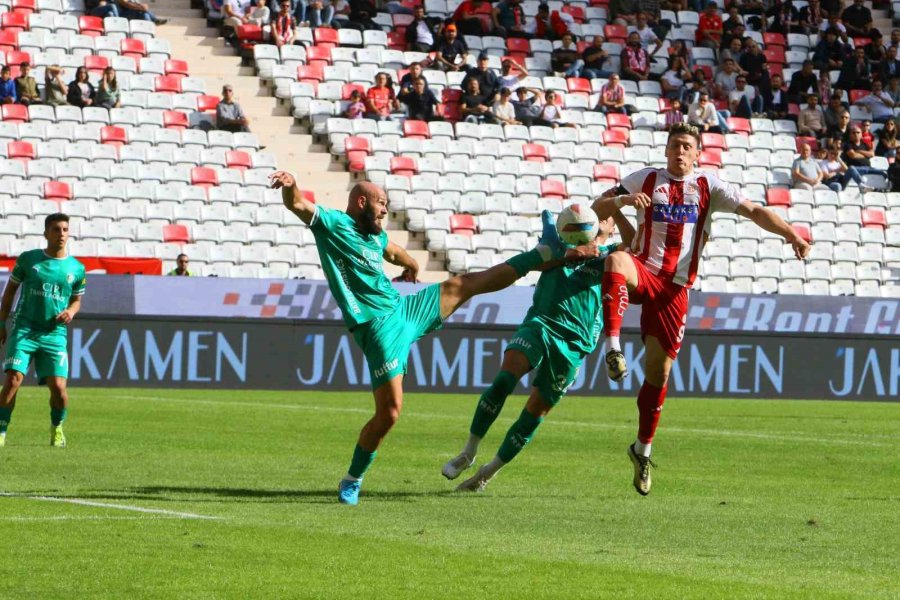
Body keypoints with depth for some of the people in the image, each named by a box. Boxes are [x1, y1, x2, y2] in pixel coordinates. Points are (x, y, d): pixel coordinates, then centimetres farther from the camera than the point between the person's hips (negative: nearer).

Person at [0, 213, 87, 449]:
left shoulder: (76, 269, 7)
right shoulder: (27, 259, 3)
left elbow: (76, 300, 20)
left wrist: (71, 311, -4)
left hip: (55, 334, 1)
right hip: (24, 330, -1)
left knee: (58, 386, -9)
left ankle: (56, 428, 20)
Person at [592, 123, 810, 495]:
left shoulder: (708, 188, 10)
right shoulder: (645, 180, 8)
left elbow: (753, 211, 3)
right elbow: (598, 209, 4)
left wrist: (791, 234, -12)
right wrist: (622, 200, -19)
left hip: (675, 287, 1)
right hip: (643, 272, -1)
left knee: (659, 371, 2)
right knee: (617, 260, -39)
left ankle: (643, 449, 20)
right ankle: (613, 348, -45)